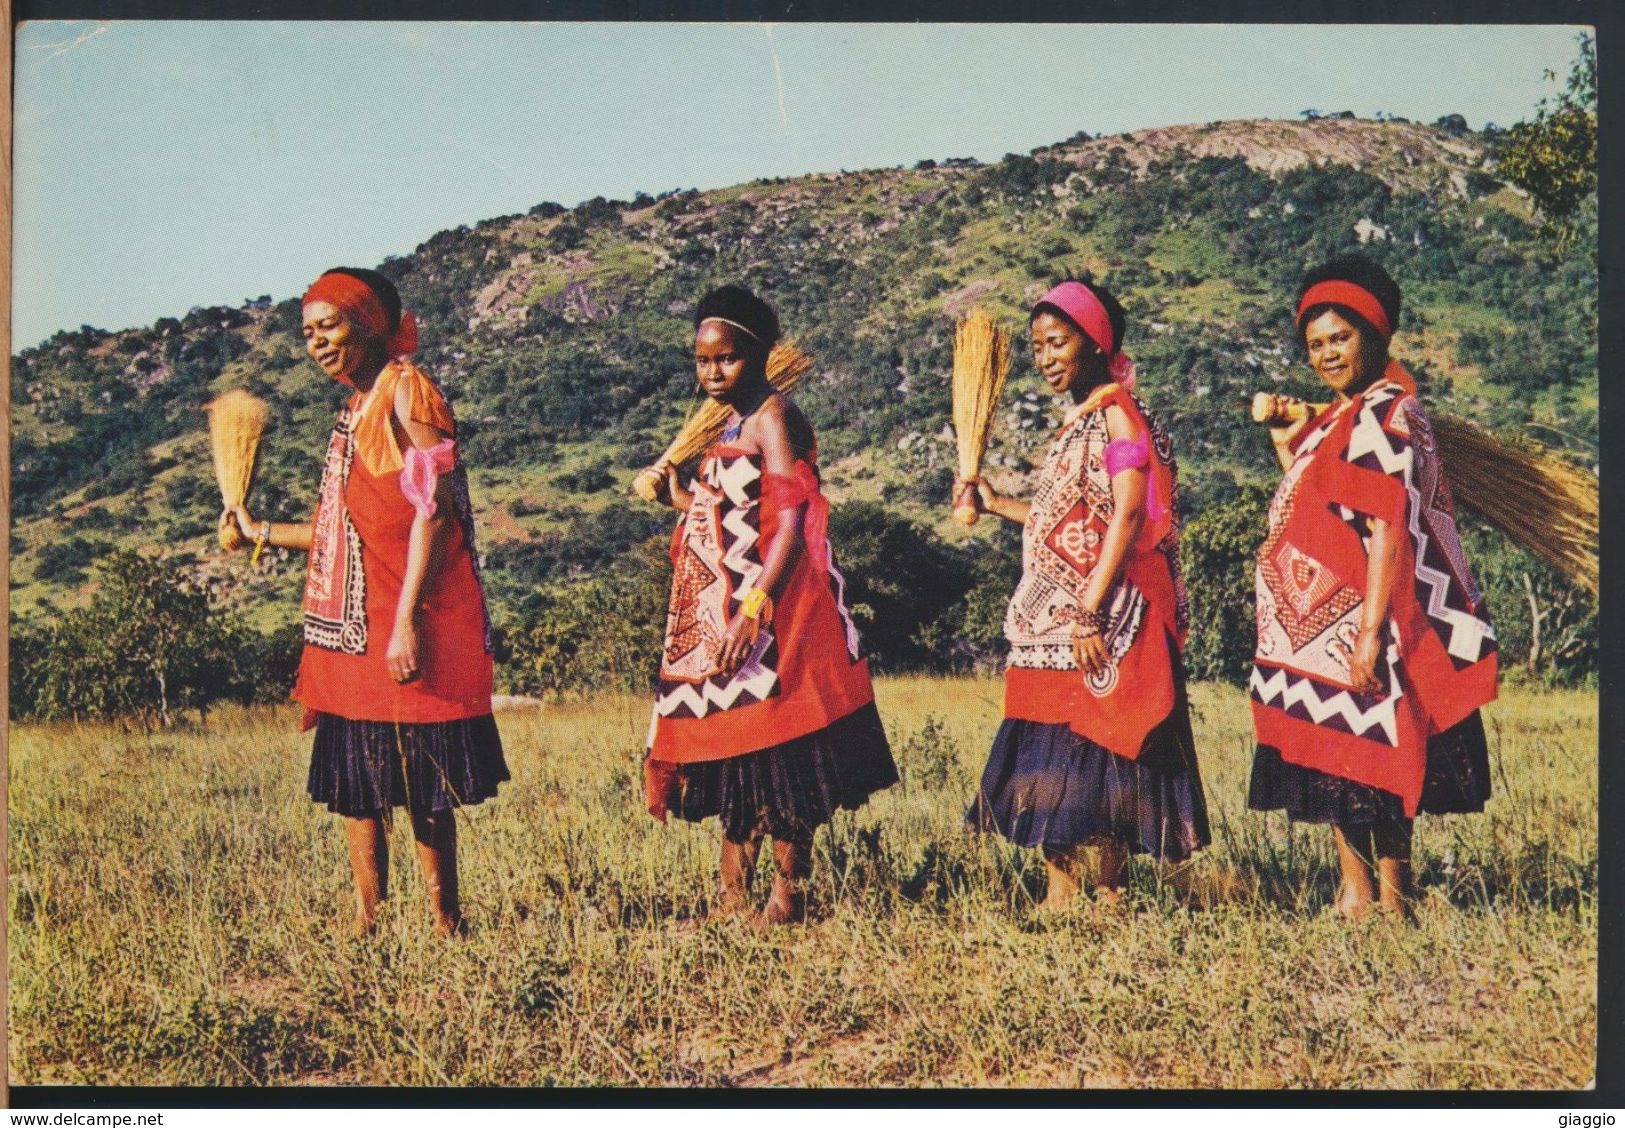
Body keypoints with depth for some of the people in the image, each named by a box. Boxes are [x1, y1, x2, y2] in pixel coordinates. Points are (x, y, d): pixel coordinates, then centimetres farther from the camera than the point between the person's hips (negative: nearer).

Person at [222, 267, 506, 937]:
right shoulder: (355, 410, 18)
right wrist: (262, 533, 23)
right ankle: (366, 924, 16)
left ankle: (444, 925, 5)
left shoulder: (405, 390, -7)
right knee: (352, 783, 9)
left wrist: (406, 620, -21)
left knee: (420, 786, -4)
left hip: (403, 628, -9)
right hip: (351, 630, 9)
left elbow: (431, 510, -15)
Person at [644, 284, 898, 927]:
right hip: (719, 620, 9)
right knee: (731, 759, 11)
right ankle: (731, 901, 18)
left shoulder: (771, 417, -10)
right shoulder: (727, 423, 17)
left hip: (768, 617, -9)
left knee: (771, 750, -4)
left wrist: (752, 609, -28)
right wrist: (678, 495, 18)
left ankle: (788, 899, 4)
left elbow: (791, 523, -20)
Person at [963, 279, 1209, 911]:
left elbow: (1129, 515, -18)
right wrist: (996, 505, 24)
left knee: (1097, 748, -5)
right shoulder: (1076, 422, 18)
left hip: (1104, 620, -9)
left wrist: (1090, 610, -23)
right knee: (1050, 751, 7)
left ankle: (1106, 890, 2)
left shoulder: (1118, 414, -8)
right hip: (1054, 621, 9)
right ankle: (1060, 890, 11)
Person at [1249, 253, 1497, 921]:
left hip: (1356, 625, -9)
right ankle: (1357, 890, 17)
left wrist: (1370, 630, -24)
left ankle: (1388, 897, 3)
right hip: (1321, 629, 9)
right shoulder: (1339, 417, 17)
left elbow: (1389, 528, -19)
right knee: (1334, 763, 11)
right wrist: (1288, 446, 13)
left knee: (1367, 763, -4)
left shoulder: (1383, 415, -12)